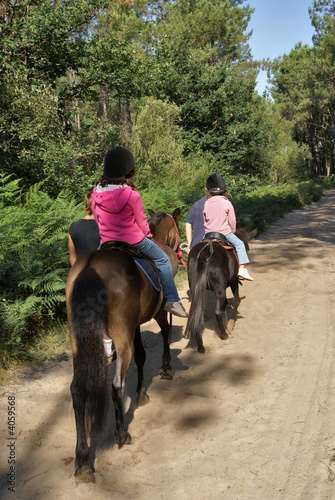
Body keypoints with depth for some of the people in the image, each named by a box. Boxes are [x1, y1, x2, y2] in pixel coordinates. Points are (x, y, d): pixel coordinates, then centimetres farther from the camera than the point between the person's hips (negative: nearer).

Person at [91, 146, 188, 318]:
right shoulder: (132, 195, -17)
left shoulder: (96, 192, -2)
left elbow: (98, 219, 9)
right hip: (133, 240, -4)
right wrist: (147, 235, 14)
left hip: (107, 242, 5)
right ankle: (172, 300, 15)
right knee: (163, 260, 14)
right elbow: (141, 222, -6)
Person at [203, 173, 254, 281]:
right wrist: (232, 231, 14)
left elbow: (204, 220, 8)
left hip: (208, 233, 3)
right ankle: (241, 268, 5)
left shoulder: (207, 203, 0)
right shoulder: (227, 203, -7)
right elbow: (232, 220, -3)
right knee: (239, 244, 12)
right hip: (224, 232, -3)